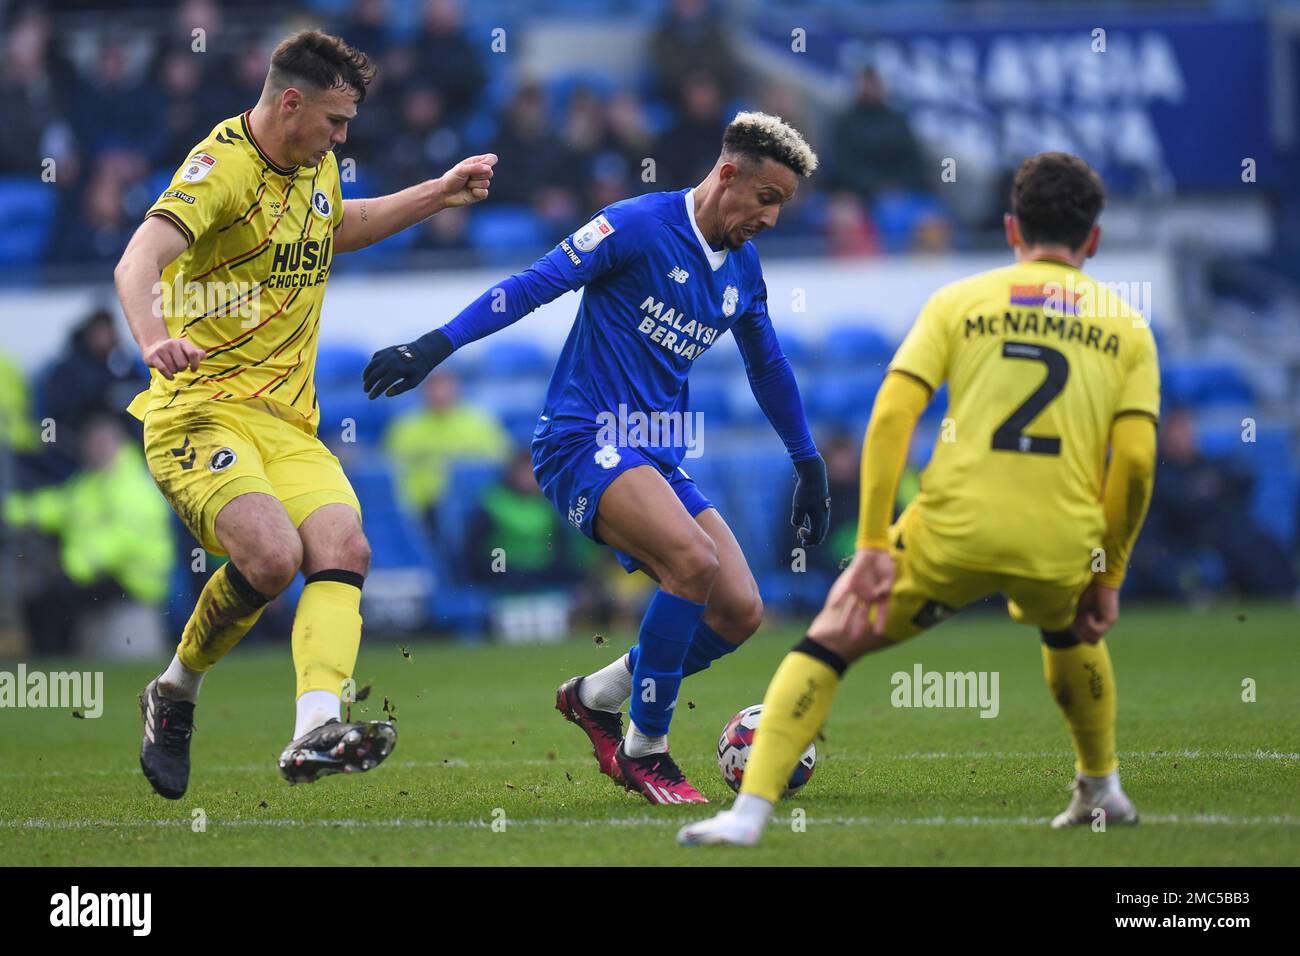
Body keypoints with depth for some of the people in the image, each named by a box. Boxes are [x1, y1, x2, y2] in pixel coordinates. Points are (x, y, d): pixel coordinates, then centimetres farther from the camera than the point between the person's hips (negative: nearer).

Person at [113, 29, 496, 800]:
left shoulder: (315, 166, 13)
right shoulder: (223, 166, -14)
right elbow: (139, 261, -31)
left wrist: (440, 194, 32)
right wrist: (153, 337, -51)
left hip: (288, 419, 7)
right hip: (200, 410, -7)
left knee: (344, 548, -20)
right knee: (272, 553, -28)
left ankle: (316, 731, -35)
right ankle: (176, 694, -2)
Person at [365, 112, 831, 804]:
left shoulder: (741, 267, 13)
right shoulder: (640, 226, -10)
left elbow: (767, 365, 28)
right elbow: (536, 284, -15)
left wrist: (808, 466, 34)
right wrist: (436, 346, -25)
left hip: (659, 461, 8)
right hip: (586, 441, -8)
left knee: (739, 612, -5)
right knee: (695, 561, -30)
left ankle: (595, 697, 17)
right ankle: (644, 752, -15)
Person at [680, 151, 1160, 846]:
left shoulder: (958, 301, 11)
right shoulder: (1126, 327, 12)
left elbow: (890, 416, -2)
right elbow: (1136, 461, 2)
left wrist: (873, 546, -2)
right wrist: (1107, 577, 13)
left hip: (954, 531, -2)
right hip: (1061, 548, 2)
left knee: (828, 641, 8)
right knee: (1068, 628, 37)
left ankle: (750, 810, -7)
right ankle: (1101, 790, 45)